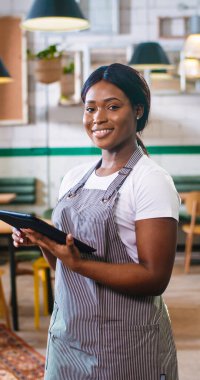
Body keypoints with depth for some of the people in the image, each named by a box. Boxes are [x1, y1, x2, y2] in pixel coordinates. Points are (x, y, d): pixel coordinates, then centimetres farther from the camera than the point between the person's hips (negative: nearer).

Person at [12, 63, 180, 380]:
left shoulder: (151, 181, -14)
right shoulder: (74, 177, 5)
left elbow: (155, 278, -18)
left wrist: (77, 262, -26)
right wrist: (42, 240, -8)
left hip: (124, 345, -5)